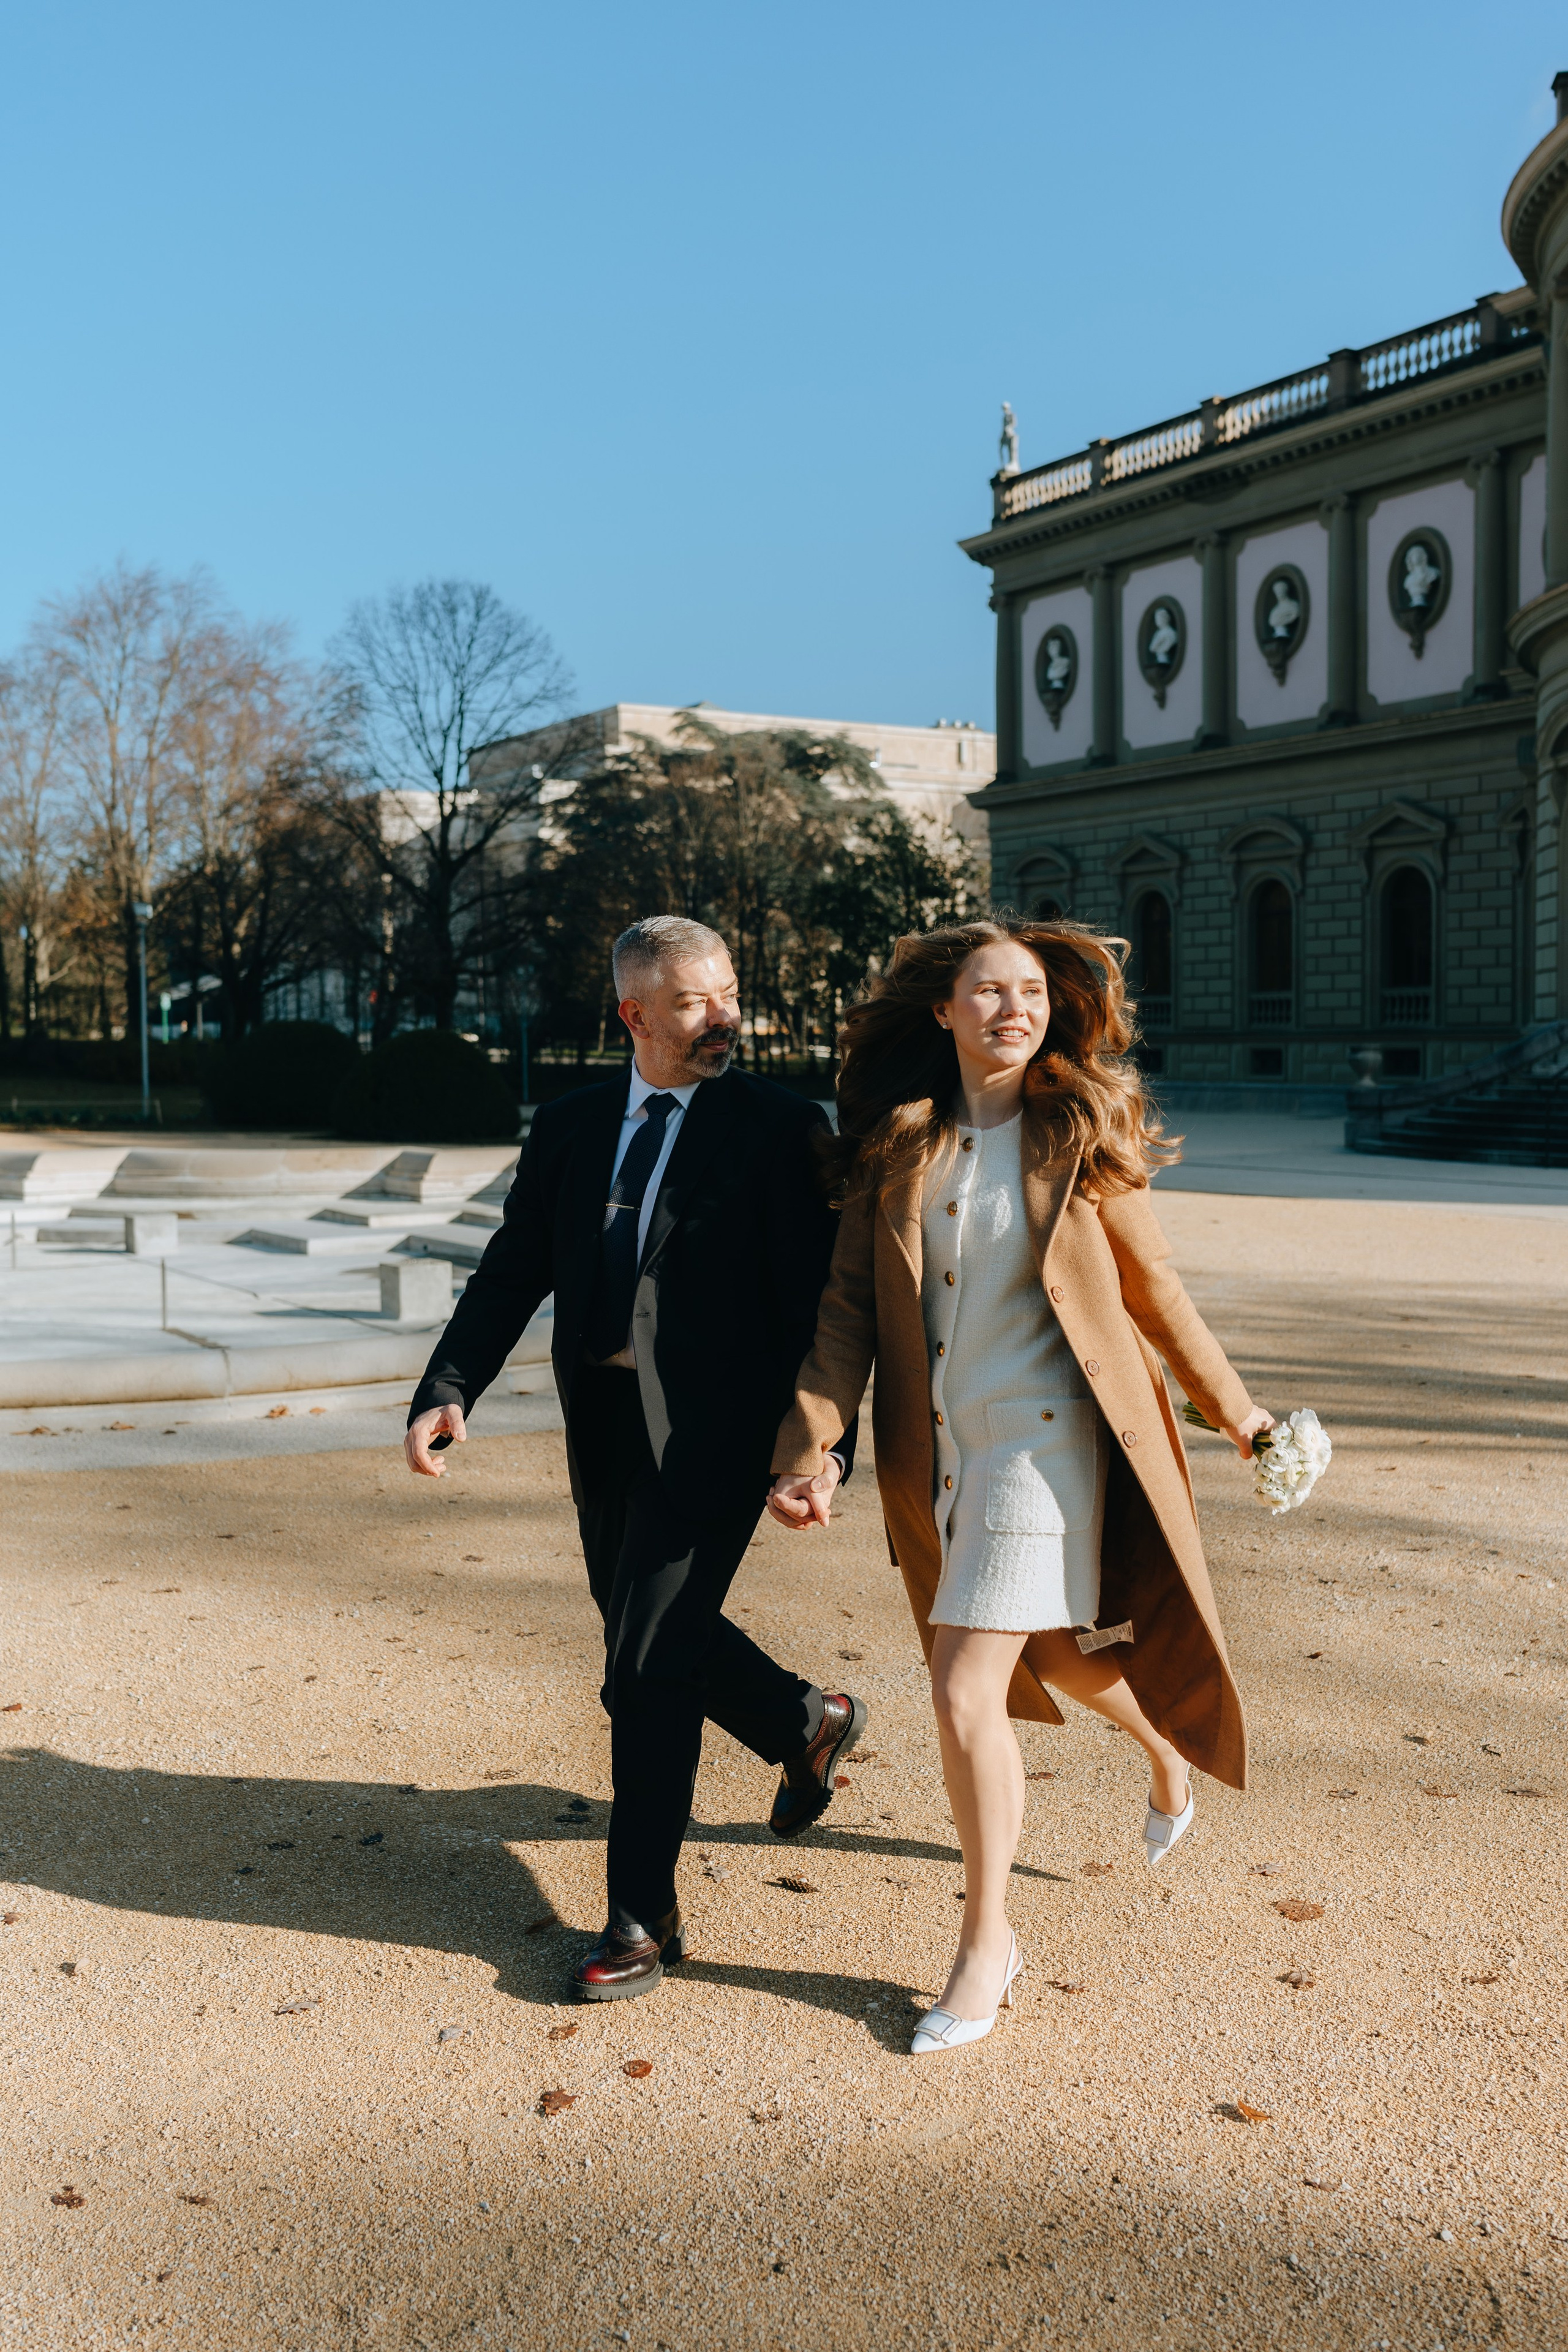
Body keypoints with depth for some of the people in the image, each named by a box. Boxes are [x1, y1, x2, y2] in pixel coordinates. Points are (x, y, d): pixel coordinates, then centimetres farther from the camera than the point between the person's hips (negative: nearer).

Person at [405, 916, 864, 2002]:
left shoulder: (782, 1127, -5)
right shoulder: (571, 1126, 8)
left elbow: (817, 1300, -8)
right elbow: (513, 1272, 6)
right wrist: (448, 1391, -8)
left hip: (711, 1425, -6)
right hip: (602, 1423, 6)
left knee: (647, 1667, -5)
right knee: (647, 1631, 20)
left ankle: (644, 1918, 11)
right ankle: (807, 1722, 46)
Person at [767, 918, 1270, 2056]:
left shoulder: (1081, 1133, -5)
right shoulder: (894, 1143, 2)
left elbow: (1153, 1284, 6)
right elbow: (852, 1305, 1)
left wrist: (1233, 1408, 12)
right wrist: (811, 1447, -9)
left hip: (1042, 1434, -4)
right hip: (938, 1445, 4)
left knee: (967, 1689, -10)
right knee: (1058, 1656, 23)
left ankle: (988, 1944, 9)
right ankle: (1165, 1746, 57)